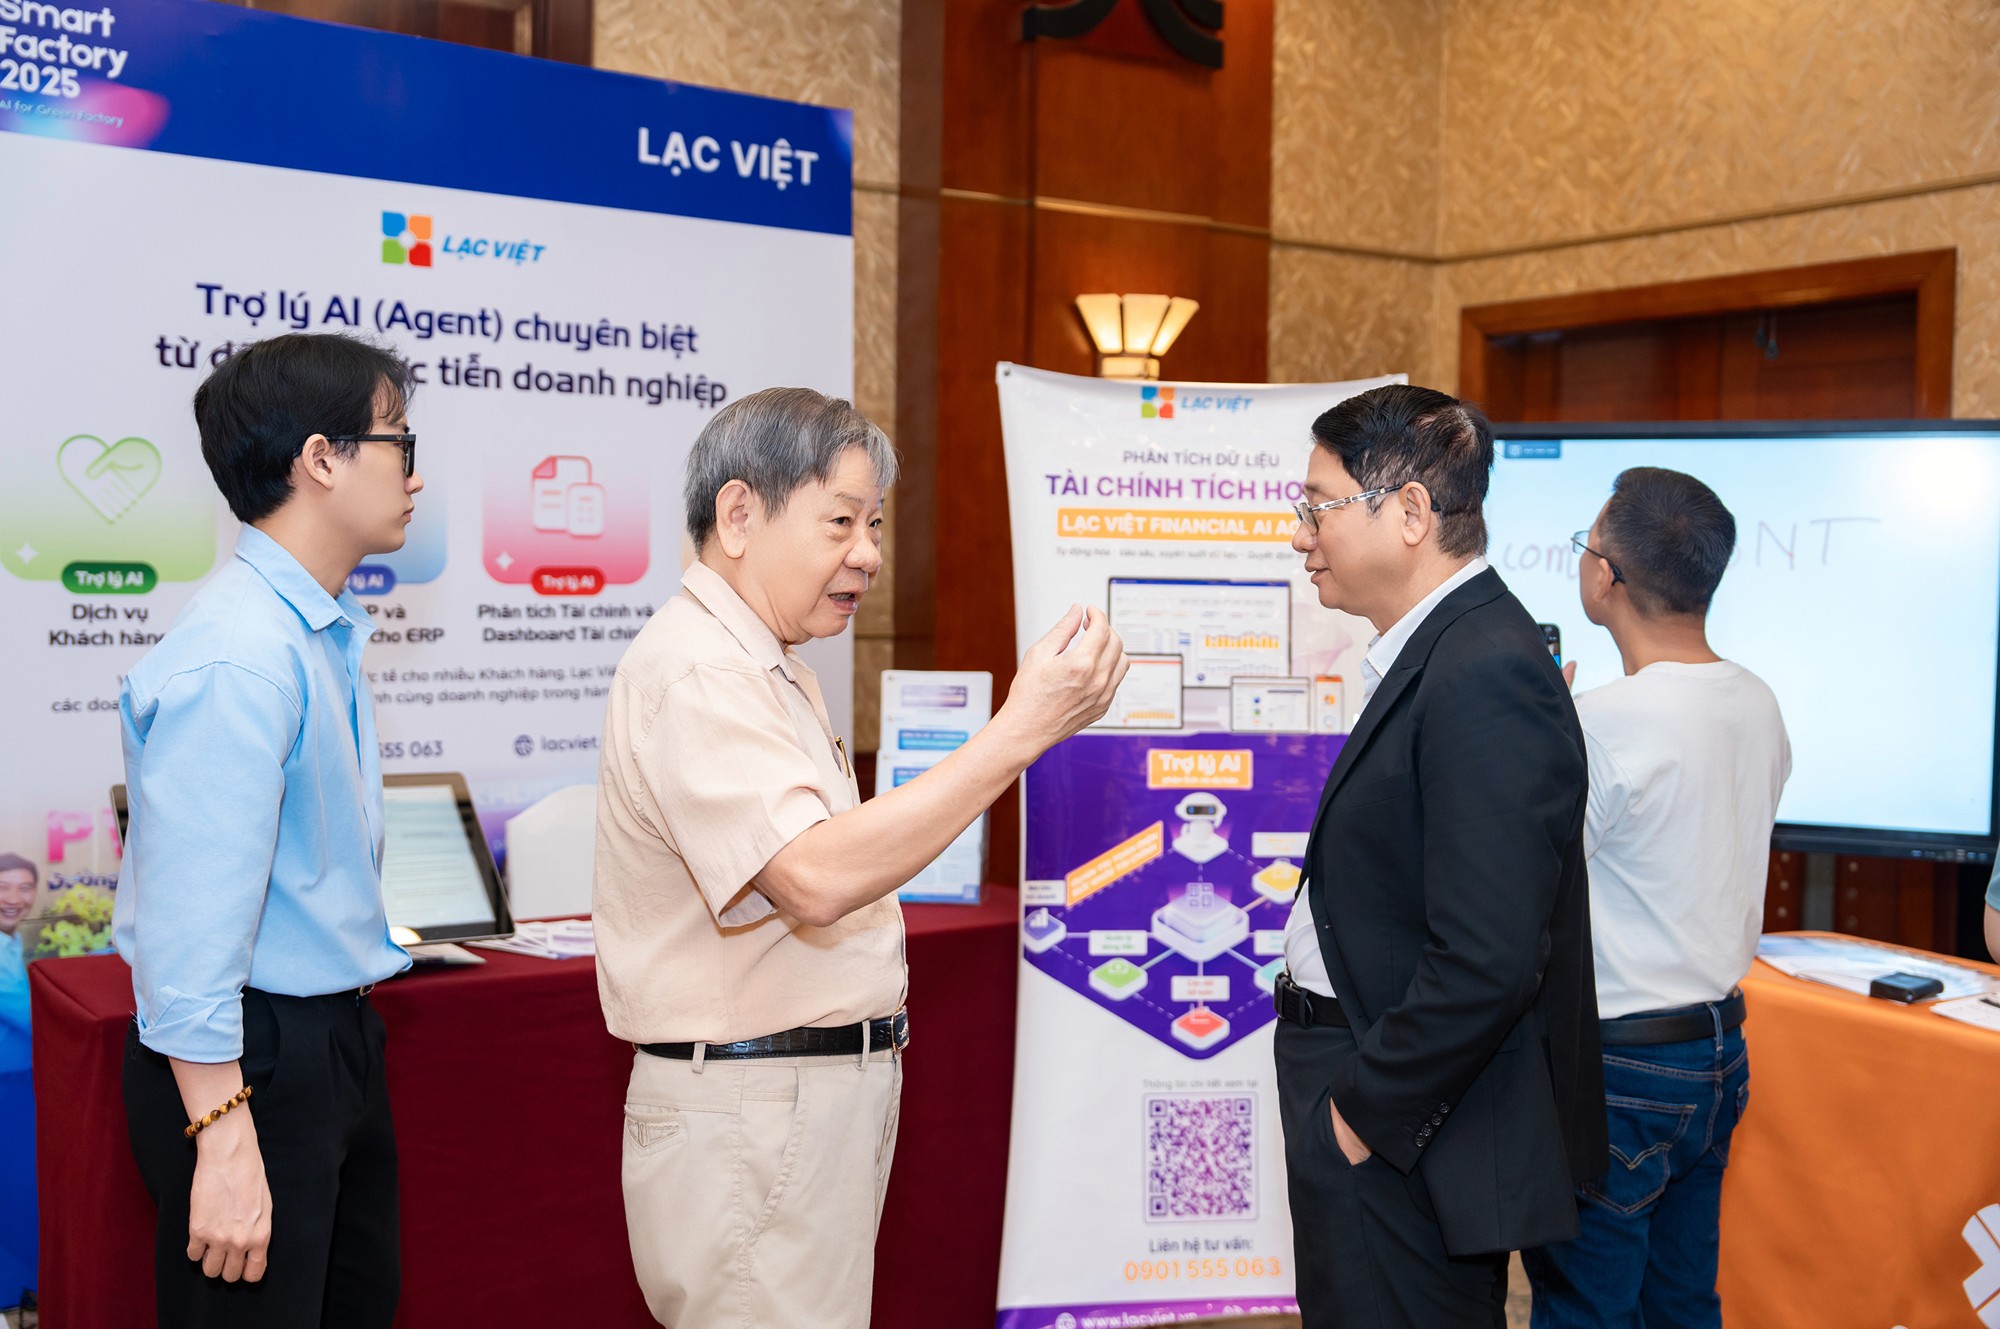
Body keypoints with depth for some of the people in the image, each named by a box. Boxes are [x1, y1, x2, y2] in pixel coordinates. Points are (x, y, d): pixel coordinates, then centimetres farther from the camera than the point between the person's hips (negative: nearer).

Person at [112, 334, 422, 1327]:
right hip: (252, 1056, -10)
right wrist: (224, 1140, -25)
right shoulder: (237, 658, -23)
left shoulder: (325, 631, 9)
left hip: (336, 1039, 10)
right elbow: (191, 920, -25)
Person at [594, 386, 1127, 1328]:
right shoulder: (695, 671, -18)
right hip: (750, 1108, -10)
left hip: (823, 1098, 10)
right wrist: (1020, 730, -31)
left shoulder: (764, 667, 16)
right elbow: (817, 879, -31)